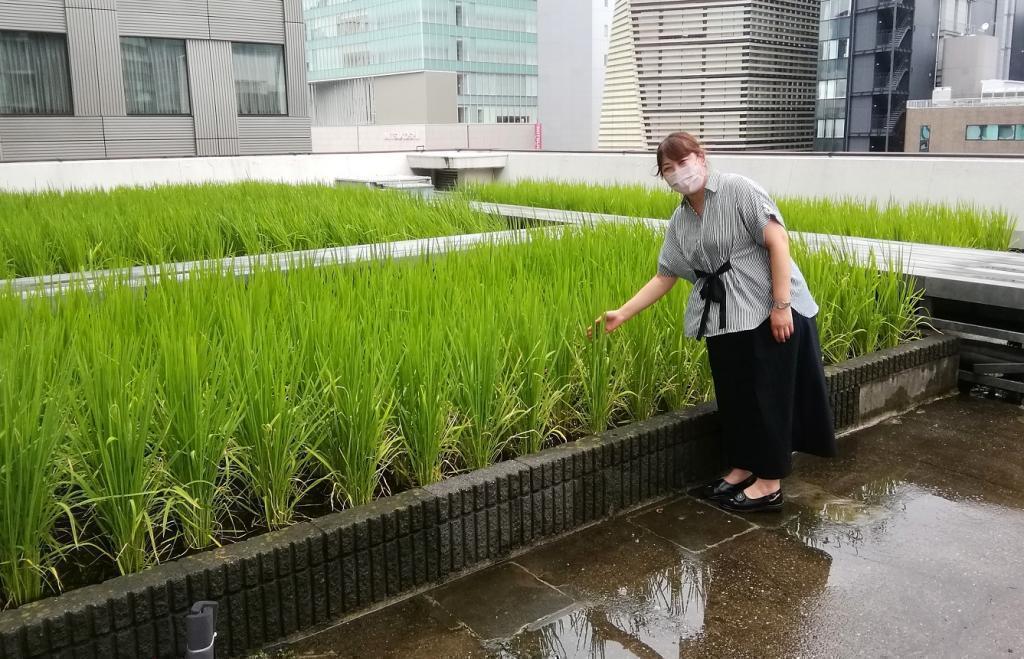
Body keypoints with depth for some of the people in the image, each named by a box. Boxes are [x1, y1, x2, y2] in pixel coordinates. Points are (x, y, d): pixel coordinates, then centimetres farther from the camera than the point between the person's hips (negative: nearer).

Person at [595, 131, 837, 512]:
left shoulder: (738, 190, -10)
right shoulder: (680, 221, 10)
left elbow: (778, 241, -15)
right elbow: (664, 277, 12)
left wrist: (781, 305, -21)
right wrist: (622, 314, 5)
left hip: (767, 311, -7)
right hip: (722, 320, 7)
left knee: (767, 394, 1)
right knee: (732, 395, 13)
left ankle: (770, 484, 13)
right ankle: (742, 468, 30)